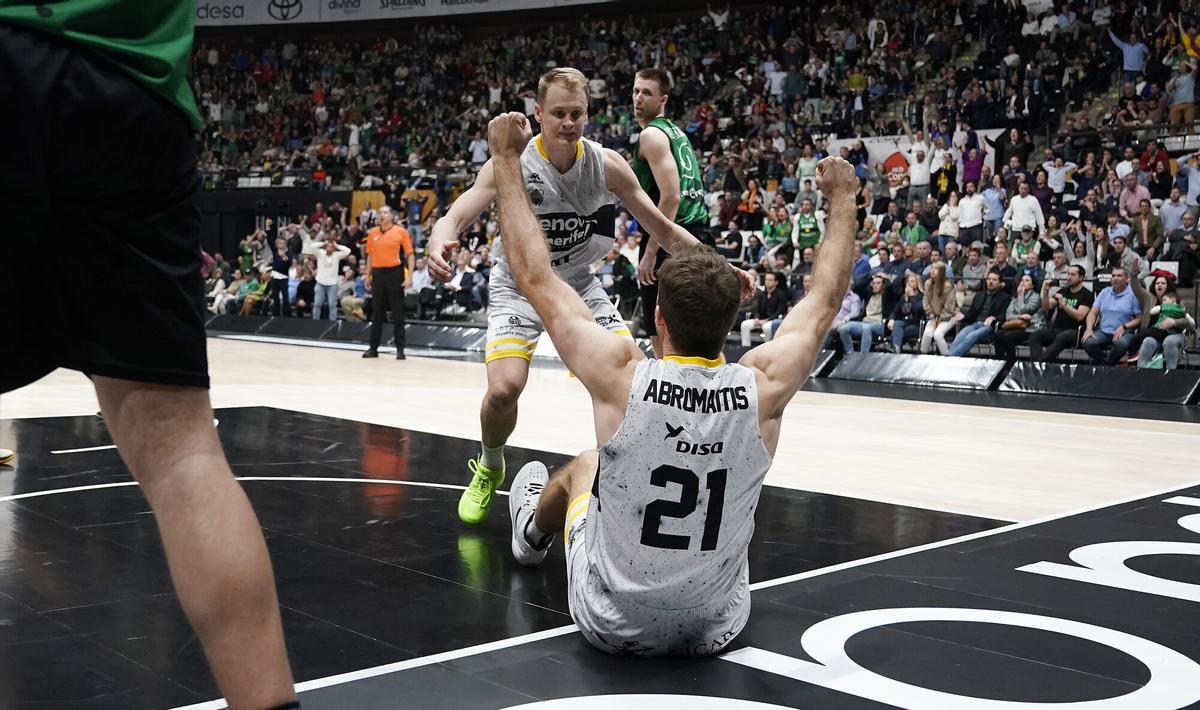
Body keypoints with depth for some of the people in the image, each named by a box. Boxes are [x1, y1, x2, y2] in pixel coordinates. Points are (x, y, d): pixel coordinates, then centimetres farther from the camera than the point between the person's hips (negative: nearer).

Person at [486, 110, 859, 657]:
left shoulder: (620, 377, -24)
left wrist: (506, 158, -4)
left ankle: (532, 535, 62)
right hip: (716, 630, 1)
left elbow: (535, 276, -13)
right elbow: (826, 297, 0)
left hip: (610, 625, -1)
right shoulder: (764, 388, -18)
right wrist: (842, 198, 14)